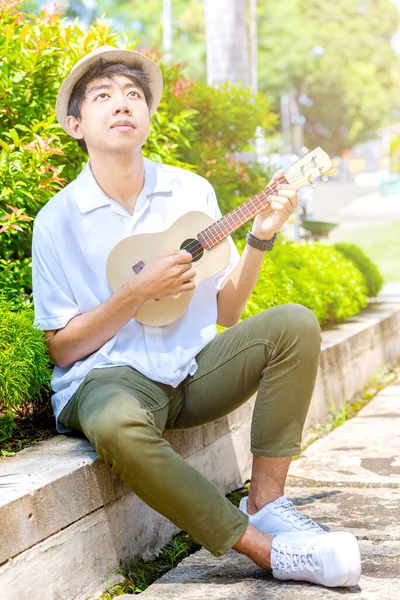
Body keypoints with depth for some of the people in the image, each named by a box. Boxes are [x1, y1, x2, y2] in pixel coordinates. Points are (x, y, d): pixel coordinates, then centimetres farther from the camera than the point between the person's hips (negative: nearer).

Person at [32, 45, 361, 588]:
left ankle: (266, 501, -17)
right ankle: (266, 549, -27)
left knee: (294, 325, -19)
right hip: (110, 377, -4)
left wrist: (261, 237, -7)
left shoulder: (192, 192, 6)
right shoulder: (58, 221, -5)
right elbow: (62, 349, -6)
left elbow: (225, 311, 7)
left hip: (194, 367, 4)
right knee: (116, 425, -39)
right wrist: (140, 291, -16)